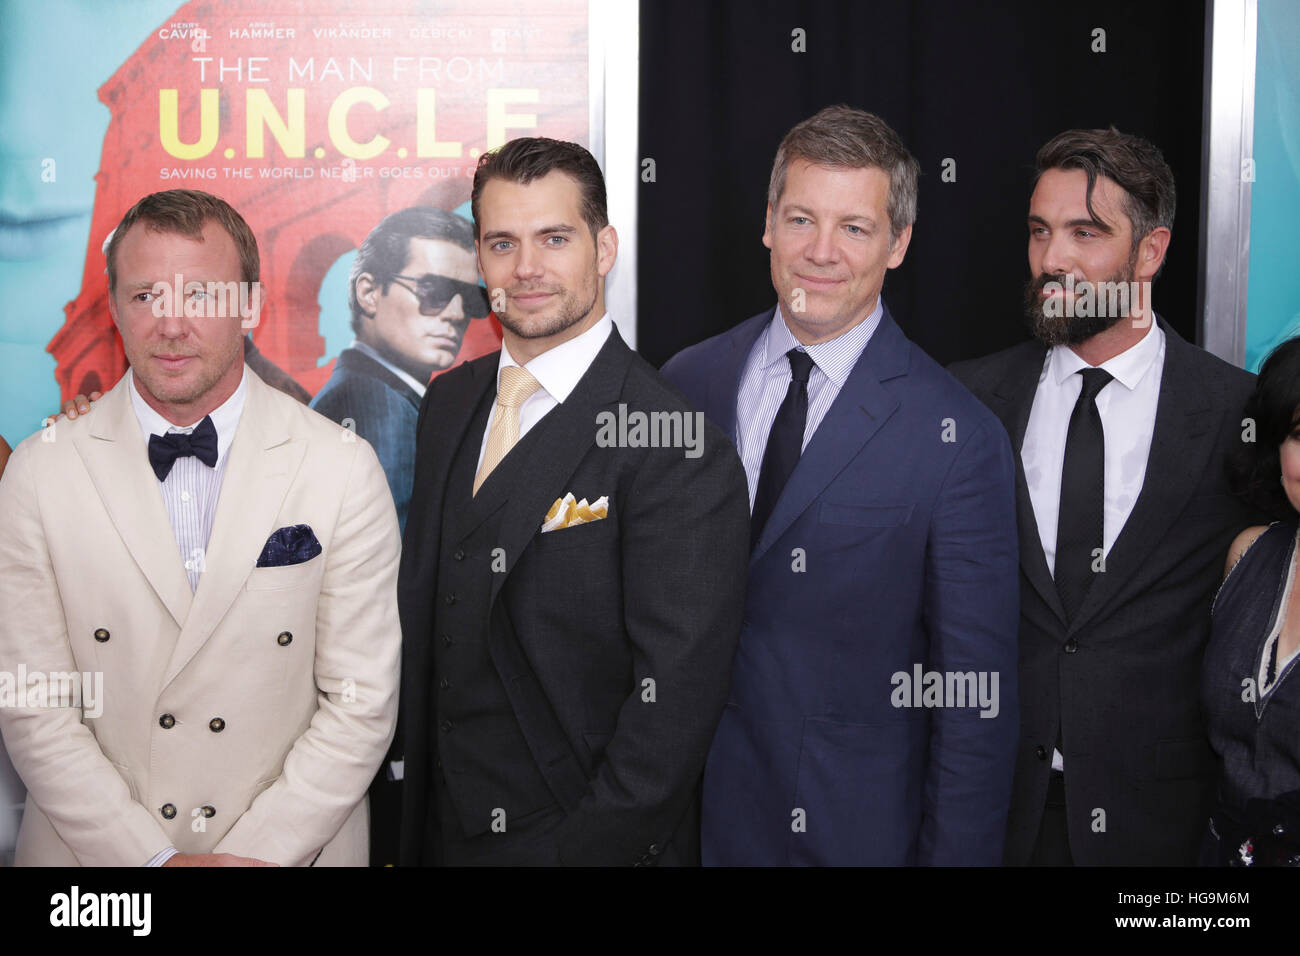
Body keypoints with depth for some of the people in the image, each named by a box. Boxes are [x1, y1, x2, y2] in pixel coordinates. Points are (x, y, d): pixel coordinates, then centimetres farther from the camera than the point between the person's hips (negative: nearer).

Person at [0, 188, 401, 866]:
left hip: (292, 846, 0)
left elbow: (361, 703, -8)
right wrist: (150, 857, -16)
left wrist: (254, 852, -16)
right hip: (91, 847, 0)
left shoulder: (345, 470, -9)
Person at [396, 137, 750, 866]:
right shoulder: (448, 403, 3)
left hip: (592, 837, -6)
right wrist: (412, 822, 5)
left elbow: (675, 701, -19)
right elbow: (422, 614, 9)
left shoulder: (683, 455, -20)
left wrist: (579, 848, -18)